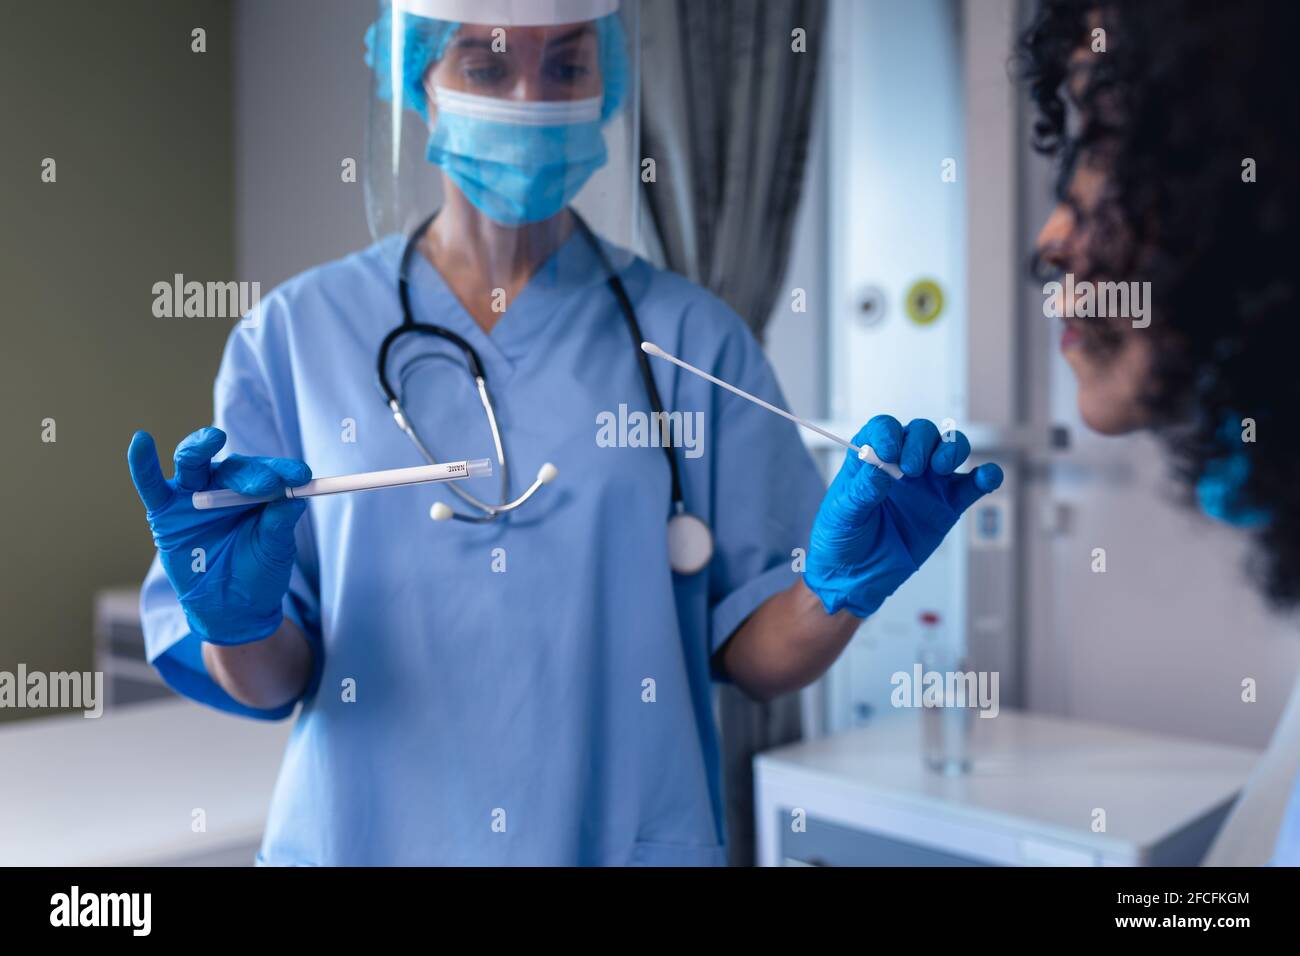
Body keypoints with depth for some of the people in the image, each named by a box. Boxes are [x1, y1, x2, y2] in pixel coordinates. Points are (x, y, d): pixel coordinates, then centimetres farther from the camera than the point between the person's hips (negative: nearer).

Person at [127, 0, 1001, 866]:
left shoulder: (691, 337, -4)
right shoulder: (296, 336, -4)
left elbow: (757, 655, -4)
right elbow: (266, 683, -4)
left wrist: (840, 586, -22)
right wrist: (240, 620, -23)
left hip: (632, 836, 0)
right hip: (368, 835, 0)